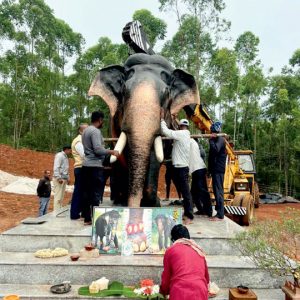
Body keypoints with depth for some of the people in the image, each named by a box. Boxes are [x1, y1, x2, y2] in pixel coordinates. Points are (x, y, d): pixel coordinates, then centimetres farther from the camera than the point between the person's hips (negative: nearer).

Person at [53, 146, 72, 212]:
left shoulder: (65, 157, 20)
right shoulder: (59, 155, -7)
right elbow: (56, 168, -16)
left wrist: (68, 178, 14)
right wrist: (59, 178, -21)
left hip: (64, 179, 9)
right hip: (59, 179, -9)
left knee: (61, 197, 7)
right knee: (58, 197, -10)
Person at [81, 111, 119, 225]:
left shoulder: (86, 131, 17)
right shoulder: (95, 131, -12)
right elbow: (98, 149, -21)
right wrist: (111, 152, -10)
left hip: (86, 165, 9)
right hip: (95, 166, -9)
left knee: (87, 193, 10)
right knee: (96, 193, -5)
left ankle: (87, 218, 15)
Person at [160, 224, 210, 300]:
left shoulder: (171, 250, 10)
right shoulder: (199, 250, 20)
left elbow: (166, 277, 16)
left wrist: (163, 292, 36)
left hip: (180, 294, -3)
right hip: (201, 294, 4)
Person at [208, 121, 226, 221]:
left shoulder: (220, 139, -11)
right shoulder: (217, 139, 19)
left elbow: (215, 149, -32)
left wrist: (211, 140, -18)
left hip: (218, 169, -10)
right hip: (216, 169, 10)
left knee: (218, 191, -9)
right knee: (217, 191, 14)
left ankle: (220, 215, -7)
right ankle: (219, 211, 23)